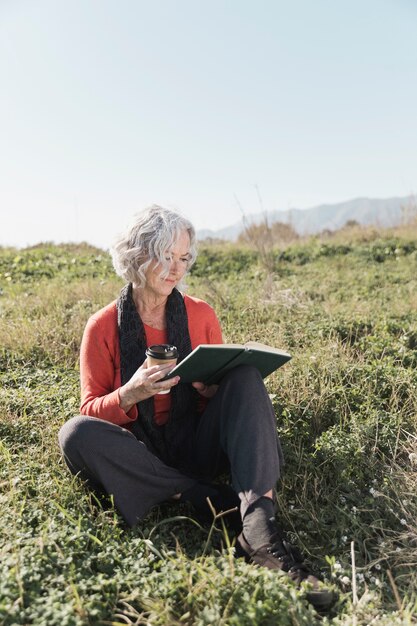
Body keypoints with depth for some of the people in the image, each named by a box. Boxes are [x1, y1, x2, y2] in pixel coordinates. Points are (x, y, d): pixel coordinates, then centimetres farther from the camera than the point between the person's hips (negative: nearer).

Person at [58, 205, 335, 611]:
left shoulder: (200, 315, 4)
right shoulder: (104, 326, -2)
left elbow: (226, 382, 9)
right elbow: (91, 410, -1)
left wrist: (212, 388, -16)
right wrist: (130, 395, -23)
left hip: (196, 443, 1)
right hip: (140, 455, -1)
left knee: (246, 378, -22)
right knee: (76, 433, -30)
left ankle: (259, 527, -39)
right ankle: (217, 501, -26)